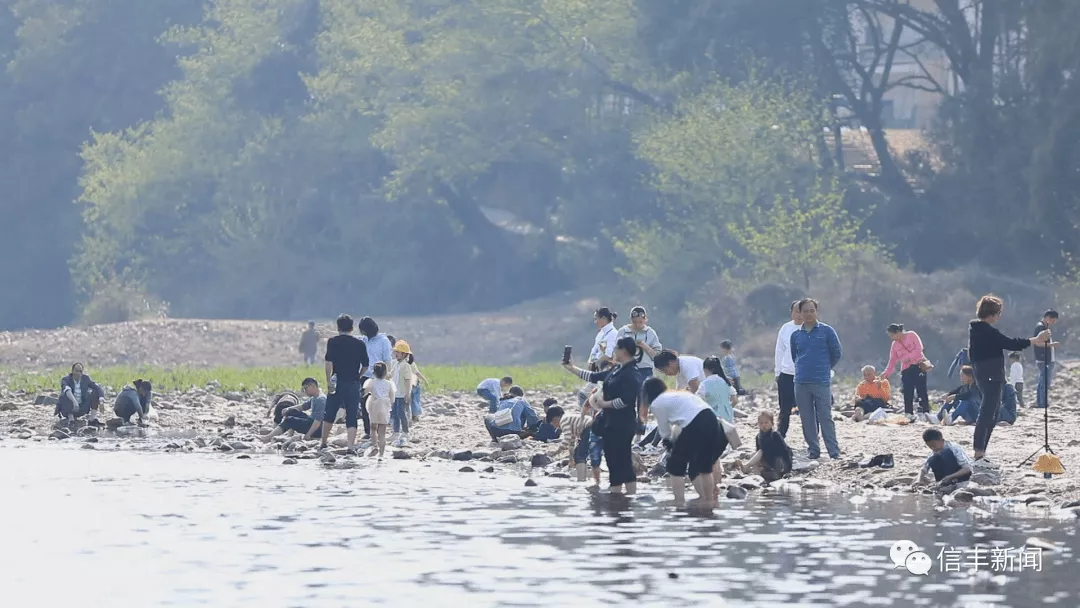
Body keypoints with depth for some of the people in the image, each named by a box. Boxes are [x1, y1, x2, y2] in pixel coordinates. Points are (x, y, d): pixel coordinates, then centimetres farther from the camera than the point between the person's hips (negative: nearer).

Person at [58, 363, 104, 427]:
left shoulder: (86, 379, -2)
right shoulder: (66, 379, -13)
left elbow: (97, 388, -10)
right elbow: (67, 389, -35)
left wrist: (101, 401, -29)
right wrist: (74, 401, -52)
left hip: (82, 409, 4)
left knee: (95, 393, -13)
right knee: (66, 396, -32)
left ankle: (92, 419, -16)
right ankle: (71, 419, -26)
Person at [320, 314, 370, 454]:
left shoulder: (333, 342, -3)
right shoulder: (360, 344, 3)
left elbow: (329, 362, -13)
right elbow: (365, 366, 5)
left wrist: (328, 380, -11)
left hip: (337, 383, -1)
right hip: (354, 384, 1)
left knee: (329, 414, 14)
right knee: (352, 417, 1)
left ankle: (323, 443, 22)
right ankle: (351, 446, -10)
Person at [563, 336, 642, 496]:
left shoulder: (630, 374, -16)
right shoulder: (617, 370, 12)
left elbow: (626, 400, -25)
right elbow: (594, 376, 21)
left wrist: (605, 404, -14)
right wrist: (572, 369, 22)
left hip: (621, 425, -9)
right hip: (611, 423, 9)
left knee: (618, 463, -7)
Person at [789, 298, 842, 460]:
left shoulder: (827, 331, 0)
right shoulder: (796, 335, 9)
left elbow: (837, 353, 7)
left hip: (822, 382, -4)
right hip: (801, 383, 4)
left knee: (825, 418, -7)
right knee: (807, 420, 5)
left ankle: (834, 452, -5)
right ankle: (813, 450, 13)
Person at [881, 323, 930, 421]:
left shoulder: (911, 336, -2)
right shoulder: (895, 345, 12)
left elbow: (919, 349, -10)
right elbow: (892, 361, 12)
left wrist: (909, 358, -15)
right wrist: (886, 373, 3)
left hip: (919, 365, -5)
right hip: (906, 369, 5)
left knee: (921, 390, -7)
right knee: (908, 394, 0)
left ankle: (925, 413, -4)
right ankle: (909, 415, 2)